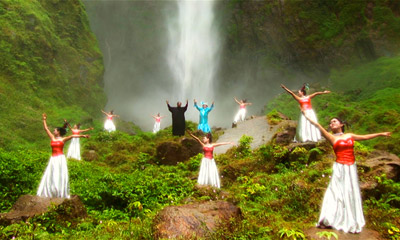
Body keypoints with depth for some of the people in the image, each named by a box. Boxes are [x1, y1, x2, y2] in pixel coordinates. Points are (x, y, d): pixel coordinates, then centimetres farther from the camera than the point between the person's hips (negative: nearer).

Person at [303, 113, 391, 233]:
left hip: (351, 168, 4)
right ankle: (327, 221, 2)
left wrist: (381, 134, 29)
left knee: (351, 194, 8)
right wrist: (306, 115, -11)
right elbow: (318, 125, -7)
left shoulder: (350, 135, 11)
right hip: (340, 168, -4)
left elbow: (365, 137, 23)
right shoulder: (331, 137, -1)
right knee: (337, 193, -4)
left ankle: (351, 221, 20)